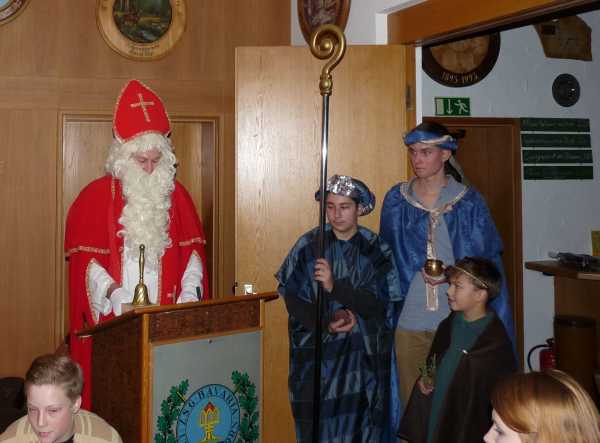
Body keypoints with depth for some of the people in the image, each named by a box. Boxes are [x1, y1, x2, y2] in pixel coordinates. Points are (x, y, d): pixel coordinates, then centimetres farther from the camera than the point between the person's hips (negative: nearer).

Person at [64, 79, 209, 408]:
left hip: (168, 317, 3)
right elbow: (85, 257, -4)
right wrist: (113, 292, -17)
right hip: (114, 318, -2)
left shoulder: (176, 195, 10)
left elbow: (192, 249, 10)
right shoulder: (96, 196, 0)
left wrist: (189, 291, -4)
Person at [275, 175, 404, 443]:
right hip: (315, 353, 0)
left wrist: (334, 287, -24)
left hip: (361, 357, 0)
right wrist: (325, 323, -17)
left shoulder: (376, 250, -2)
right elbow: (292, 298, -2)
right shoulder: (309, 245, -1)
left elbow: (378, 305, -10)